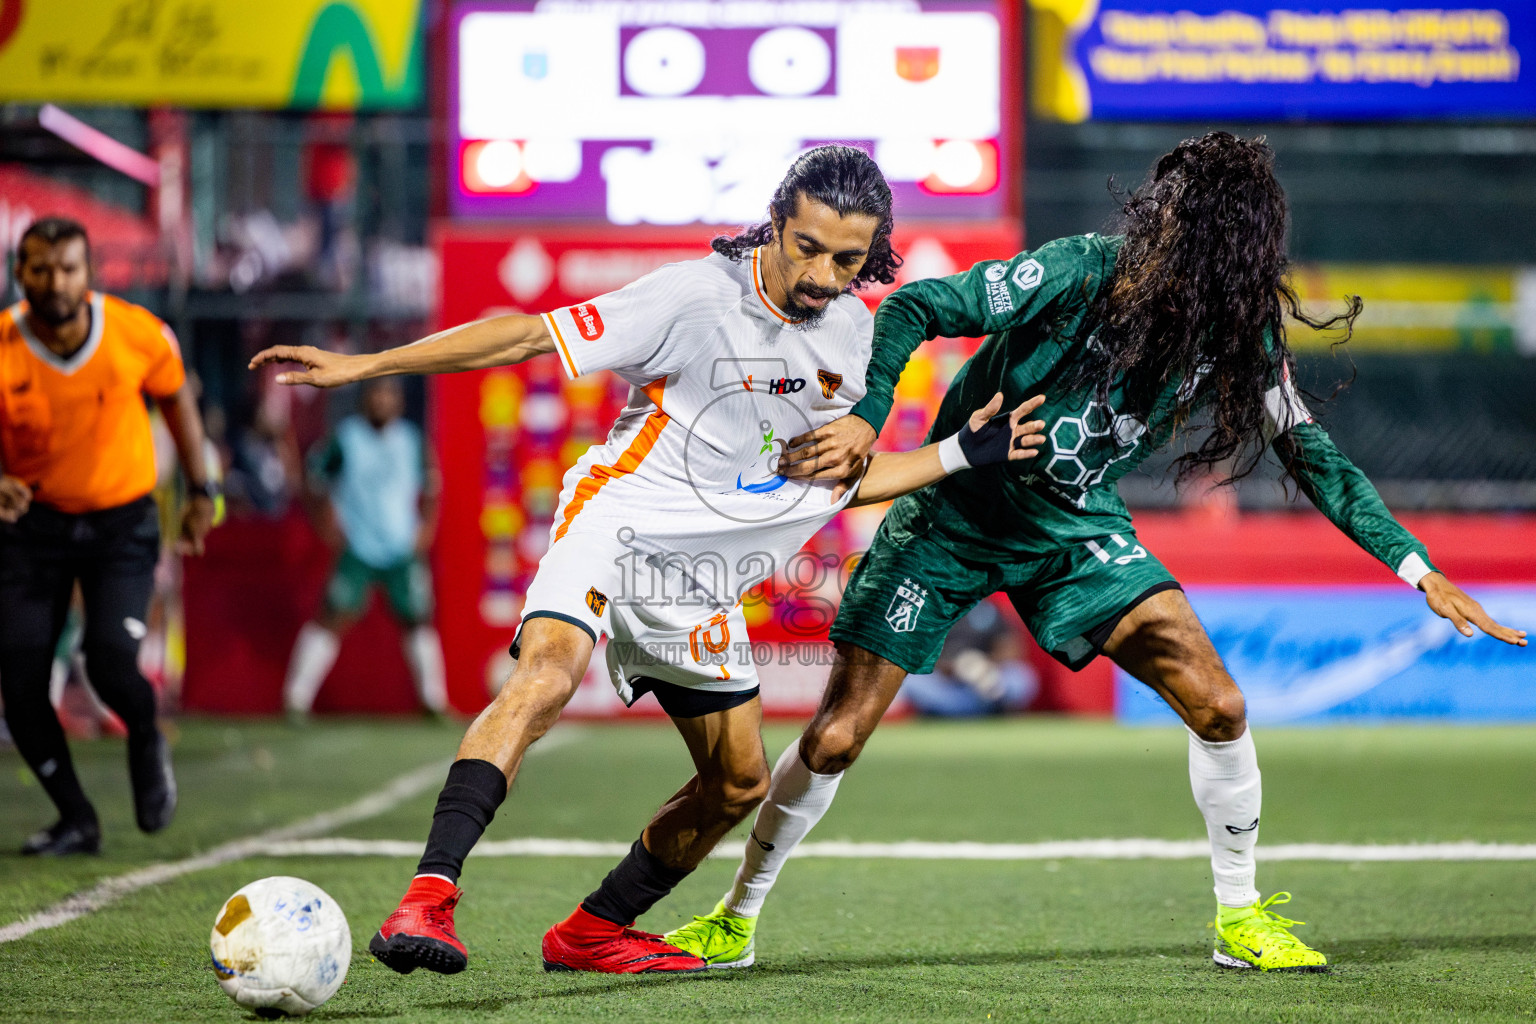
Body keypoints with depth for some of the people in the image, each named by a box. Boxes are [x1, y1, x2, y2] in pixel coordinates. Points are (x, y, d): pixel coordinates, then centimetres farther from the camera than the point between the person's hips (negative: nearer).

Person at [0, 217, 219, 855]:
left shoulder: (139, 334, -13)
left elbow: (175, 398, 7)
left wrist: (201, 493, 11)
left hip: (123, 520, -1)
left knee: (111, 662, -20)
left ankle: (147, 742, 17)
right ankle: (76, 820, 14)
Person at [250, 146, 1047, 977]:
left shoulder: (855, 338, 2)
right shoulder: (695, 297, -18)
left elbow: (834, 480, 14)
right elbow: (529, 337, -17)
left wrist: (963, 453, 6)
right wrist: (364, 365, -19)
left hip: (701, 574, 7)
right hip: (618, 520, -7)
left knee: (739, 781, 11)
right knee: (548, 672, -34)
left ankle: (592, 932, 29)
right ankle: (428, 896, -41)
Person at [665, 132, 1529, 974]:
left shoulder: (1243, 336, -14)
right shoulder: (1083, 272, -27)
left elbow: (1314, 457, -3)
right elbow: (914, 309, -21)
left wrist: (1421, 571, -6)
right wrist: (866, 417, -37)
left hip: (1078, 535, 3)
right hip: (955, 515, -3)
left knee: (1220, 707, -10)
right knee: (836, 738, -5)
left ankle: (1241, 917, 10)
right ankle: (737, 919, 15)